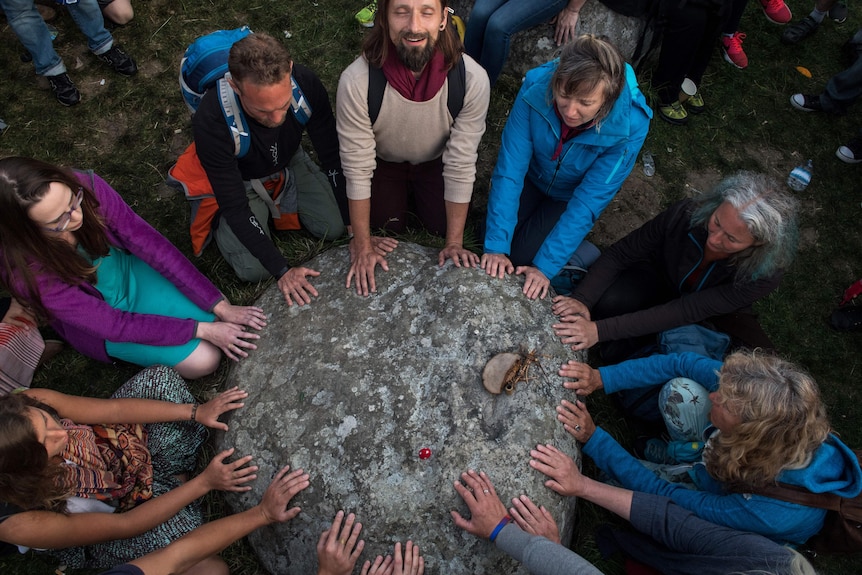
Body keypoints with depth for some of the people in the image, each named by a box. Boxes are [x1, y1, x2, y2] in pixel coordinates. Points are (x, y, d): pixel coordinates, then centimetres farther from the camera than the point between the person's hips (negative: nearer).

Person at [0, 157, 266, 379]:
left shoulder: (86, 186, -28)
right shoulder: (27, 272, -33)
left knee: (217, 320, -11)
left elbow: (149, 242, -21)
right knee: (204, 360, -11)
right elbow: (109, 323, -25)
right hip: (100, 319, -2)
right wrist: (200, 330, -25)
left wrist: (220, 306, -23)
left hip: (131, 270, 3)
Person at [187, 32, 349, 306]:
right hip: (239, 179, -3)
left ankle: (278, 198, 16)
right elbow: (235, 207, -29)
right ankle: (216, 220, 15)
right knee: (253, 270, -15)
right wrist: (282, 270, -31)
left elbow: (333, 157, -19)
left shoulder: (306, 84, -31)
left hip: (290, 162, 3)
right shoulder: (211, 120, -39)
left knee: (335, 227, -9)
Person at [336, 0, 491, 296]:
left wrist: (454, 243, -18)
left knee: (441, 225, -2)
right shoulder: (356, 80, -36)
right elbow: (357, 168, -26)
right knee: (389, 225, -1)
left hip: (435, 159, 1)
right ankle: (404, 191, 30)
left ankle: (416, 189, 28)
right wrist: (362, 245, -18)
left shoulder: (472, 79, -34)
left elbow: (460, 165, -24)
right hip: (384, 160, 0)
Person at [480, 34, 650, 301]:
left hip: (571, 194, -1)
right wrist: (496, 245, -31)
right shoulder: (536, 87, -32)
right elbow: (509, 168, -30)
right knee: (492, 237, -8)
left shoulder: (630, 126, -34)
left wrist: (546, 267, -30)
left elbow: (588, 202, -29)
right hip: (533, 176, 2)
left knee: (522, 256, -9)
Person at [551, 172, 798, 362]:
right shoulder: (686, 214, -33)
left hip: (716, 315, 1)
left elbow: (687, 312, -40)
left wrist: (601, 330, -48)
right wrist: (582, 300, -41)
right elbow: (620, 254, -23)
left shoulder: (766, 273, -33)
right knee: (609, 303, -34)